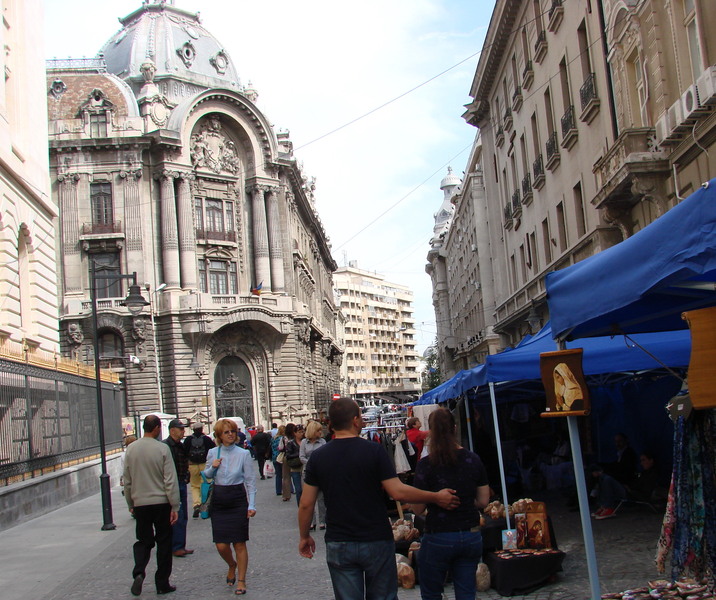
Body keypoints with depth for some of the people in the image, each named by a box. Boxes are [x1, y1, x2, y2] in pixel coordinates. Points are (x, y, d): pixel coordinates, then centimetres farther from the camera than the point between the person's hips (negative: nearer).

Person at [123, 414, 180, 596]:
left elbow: (127, 480, 7)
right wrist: (175, 507, -7)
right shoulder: (162, 449, -12)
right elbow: (171, 480, -12)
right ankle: (162, 584, 13)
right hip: (161, 502, -3)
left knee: (143, 541, 14)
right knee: (163, 542, 8)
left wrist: (130, 504, 19)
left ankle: (138, 572, -10)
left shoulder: (131, 449, 0)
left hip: (140, 504, 3)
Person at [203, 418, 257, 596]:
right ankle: (232, 565, 33)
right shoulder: (212, 453, 5)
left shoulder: (243, 454, -3)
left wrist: (251, 505, -10)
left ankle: (241, 580, 14)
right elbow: (206, 476, 16)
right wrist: (212, 468, -6)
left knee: (239, 543, 0)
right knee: (221, 545, 1)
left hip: (238, 500, -2)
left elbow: (251, 481, -2)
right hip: (218, 501, 2)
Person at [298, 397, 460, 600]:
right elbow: (398, 492, -15)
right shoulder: (374, 451, -12)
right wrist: (436, 497, -3)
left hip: (338, 545, 2)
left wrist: (304, 536, 15)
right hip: (376, 541, -2)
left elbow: (306, 504, -1)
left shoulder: (317, 457, -3)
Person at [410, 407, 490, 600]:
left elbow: (418, 509, -11)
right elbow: (483, 501, 3)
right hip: (471, 537, 4)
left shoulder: (426, 464, -14)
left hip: (438, 539, -4)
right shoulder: (473, 460, -2)